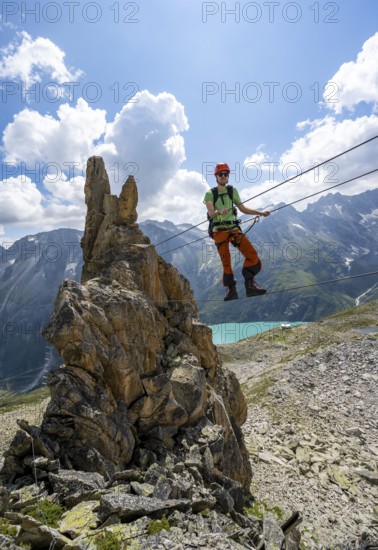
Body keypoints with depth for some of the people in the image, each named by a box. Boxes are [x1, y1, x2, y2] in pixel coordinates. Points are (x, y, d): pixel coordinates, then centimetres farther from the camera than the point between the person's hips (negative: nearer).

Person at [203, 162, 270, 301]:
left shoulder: (232, 191, 14)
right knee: (226, 260, -6)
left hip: (234, 229, 3)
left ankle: (250, 284, -5)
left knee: (252, 254, -12)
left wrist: (260, 213, 14)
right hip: (219, 231, -3)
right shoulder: (210, 194, 2)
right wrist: (219, 212, -35)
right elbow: (210, 214, -12)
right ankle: (231, 290, 4)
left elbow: (243, 209, 20)